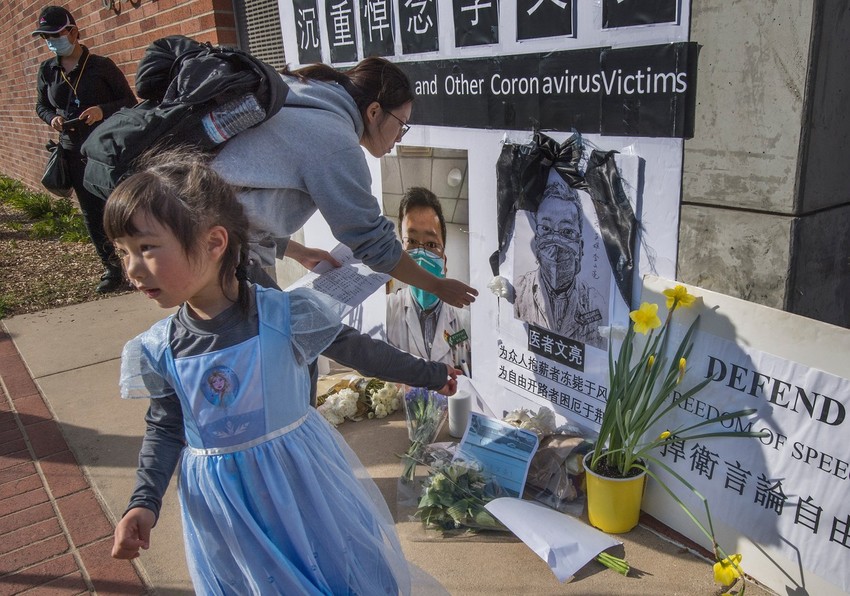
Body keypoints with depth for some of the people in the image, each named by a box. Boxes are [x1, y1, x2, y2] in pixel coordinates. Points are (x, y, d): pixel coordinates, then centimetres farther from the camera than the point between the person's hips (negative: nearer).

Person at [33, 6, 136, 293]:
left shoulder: (101, 66, -5)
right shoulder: (47, 70, 7)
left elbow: (130, 102, -2)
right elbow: (41, 106, 18)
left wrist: (103, 110, -19)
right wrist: (52, 118, -4)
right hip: (74, 153, 4)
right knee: (92, 215, 6)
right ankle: (112, 269, 16)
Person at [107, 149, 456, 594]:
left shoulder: (286, 317, -20)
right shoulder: (158, 350, -8)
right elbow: (165, 429, 5)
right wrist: (144, 502, -6)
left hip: (301, 479, -2)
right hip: (224, 505, 3)